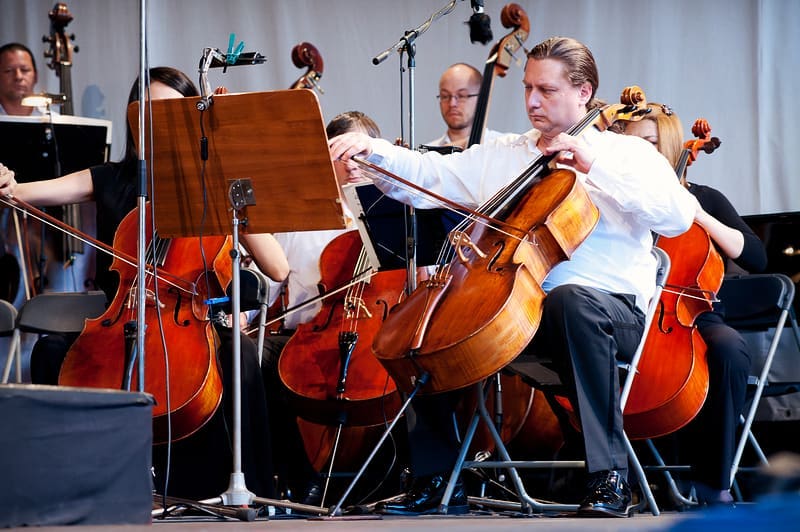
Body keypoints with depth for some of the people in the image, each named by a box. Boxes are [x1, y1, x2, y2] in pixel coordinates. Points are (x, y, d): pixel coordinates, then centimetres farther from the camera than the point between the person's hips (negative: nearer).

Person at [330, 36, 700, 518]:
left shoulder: (627, 154, 6)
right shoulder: (499, 155, 20)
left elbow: (679, 216, -12)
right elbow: (427, 176, 12)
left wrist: (594, 165, -16)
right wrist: (372, 150, -6)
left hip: (610, 309, -5)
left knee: (571, 298, -40)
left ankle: (610, 478, -36)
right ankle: (434, 476, -5)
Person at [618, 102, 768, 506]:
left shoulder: (703, 199, 13)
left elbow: (756, 258, 1)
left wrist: (697, 214, -7)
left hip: (694, 322, 0)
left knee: (728, 347, -36)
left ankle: (713, 483, -27)